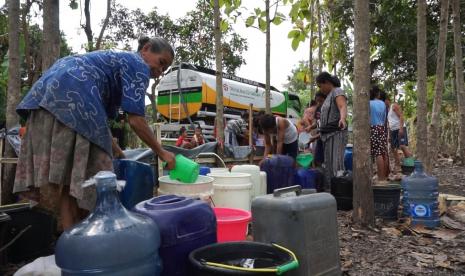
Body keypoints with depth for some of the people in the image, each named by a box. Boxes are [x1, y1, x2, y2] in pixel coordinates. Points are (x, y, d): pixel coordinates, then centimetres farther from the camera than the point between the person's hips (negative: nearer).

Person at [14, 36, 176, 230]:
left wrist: (114, 148, 34)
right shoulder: (139, 66, 4)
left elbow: (100, 114, 31)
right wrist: (162, 153, 4)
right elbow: (135, 121, -6)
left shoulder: (119, 60, 31)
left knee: (66, 173, 6)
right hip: (73, 96, -10)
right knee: (78, 174, -4)